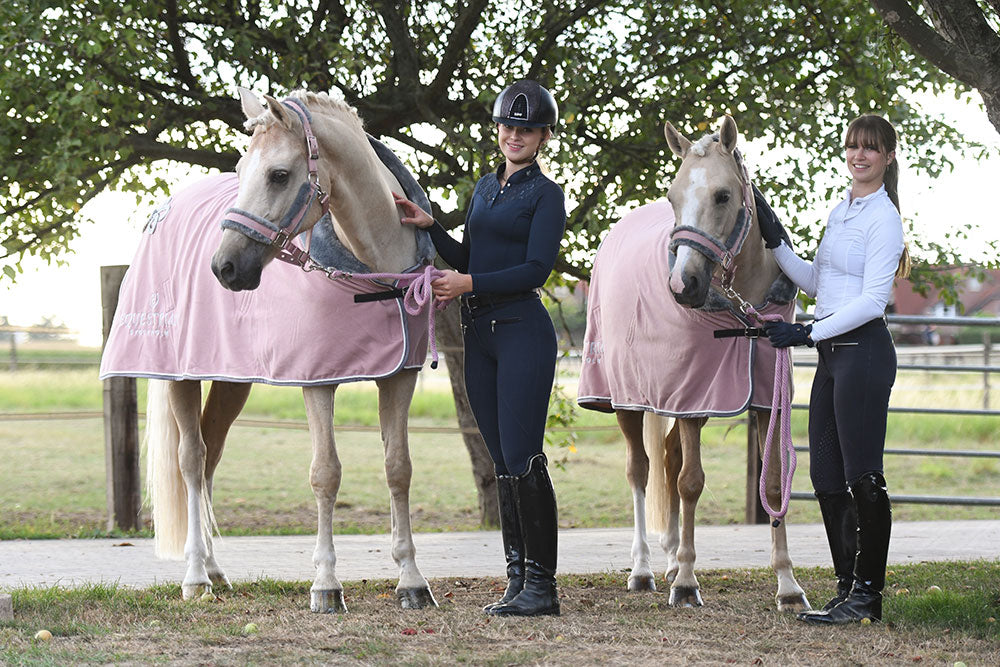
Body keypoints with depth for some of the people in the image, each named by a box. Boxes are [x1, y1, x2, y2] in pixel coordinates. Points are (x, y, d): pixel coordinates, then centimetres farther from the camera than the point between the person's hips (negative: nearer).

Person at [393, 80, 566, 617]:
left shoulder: (546, 195, -4)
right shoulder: (486, 187, 18)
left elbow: (536, 270, -13)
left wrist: (469, 284, -18)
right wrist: (429, 226, 7)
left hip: (523, 330, -7)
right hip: (480, 335, 7)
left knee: (522, 458, -10)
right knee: (502, 463, 8)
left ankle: (542, 584, -6)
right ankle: (517, 580, 12)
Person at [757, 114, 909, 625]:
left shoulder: (882, 217, -10)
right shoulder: (841, 211, 16)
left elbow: (872, 300, -17)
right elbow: (816, 281, 24)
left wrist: (806, 333, -20)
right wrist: (775, 244, 14)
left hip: (862, 349, -9)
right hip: (831, 353, 9)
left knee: (863, 477, -6)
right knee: (826, 477, 9)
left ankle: (867, 595, -2)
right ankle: (848, 586, 16)